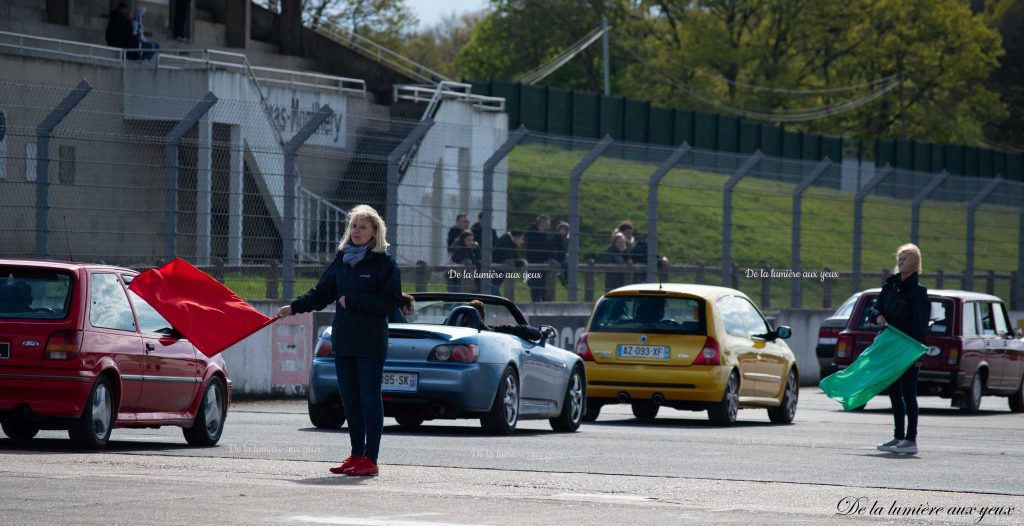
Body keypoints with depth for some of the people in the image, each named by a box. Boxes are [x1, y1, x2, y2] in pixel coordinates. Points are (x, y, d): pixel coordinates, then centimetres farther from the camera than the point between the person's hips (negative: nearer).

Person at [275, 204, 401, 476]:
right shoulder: (342, 259, 13)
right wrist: (294, 307, 7)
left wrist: (352, 301, -13)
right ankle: (357, 455, 17)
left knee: (369, 399, -5)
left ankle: (370, 459, -4)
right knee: (350, 400, 9)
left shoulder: (383, 263, -6)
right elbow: (322, 293, 18)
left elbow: (391, 301, -12)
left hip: (371, 344, -6)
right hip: (343, 341, 6)